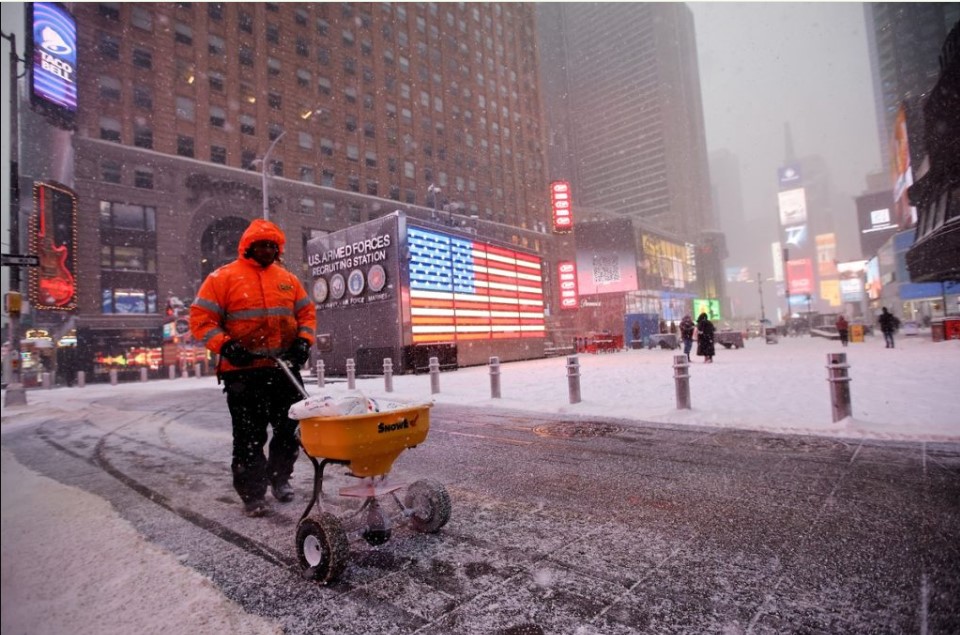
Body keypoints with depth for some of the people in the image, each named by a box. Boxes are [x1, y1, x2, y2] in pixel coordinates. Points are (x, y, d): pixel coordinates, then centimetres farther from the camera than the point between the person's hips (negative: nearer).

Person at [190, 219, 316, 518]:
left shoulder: (288, 279, 12)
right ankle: (252, 494, 17)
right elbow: (201, 318, -3)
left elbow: (307, 312, 16)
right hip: (244, 371, -4)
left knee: (290, 429, 12)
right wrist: (225, 347, -16)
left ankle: (279, 478, 33)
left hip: (284, 369, 4)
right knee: (249, 435, 2)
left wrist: (303, 341, 0)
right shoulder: (223, 277, 0)